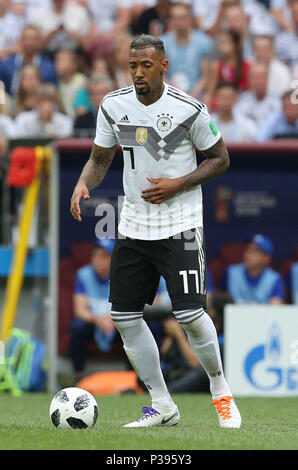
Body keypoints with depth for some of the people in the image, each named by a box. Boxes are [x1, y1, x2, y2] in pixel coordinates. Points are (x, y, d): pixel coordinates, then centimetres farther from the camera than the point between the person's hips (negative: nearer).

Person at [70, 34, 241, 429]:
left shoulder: (188, 110, -11)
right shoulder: (113, 106, 1)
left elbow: (220, 159, -1)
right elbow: (100, 158, 12)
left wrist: (178, 184, -15)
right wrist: (83, 184, -10)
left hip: (180, 226, -5)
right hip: (133, 228, 5)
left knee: (190, 314, -14)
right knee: (124, 316, 2)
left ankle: (221, 392, 11)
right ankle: (162, 406, 13)